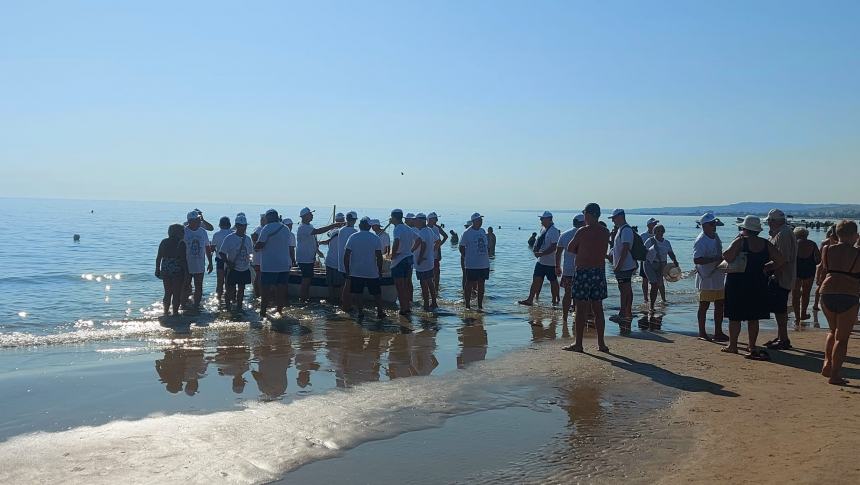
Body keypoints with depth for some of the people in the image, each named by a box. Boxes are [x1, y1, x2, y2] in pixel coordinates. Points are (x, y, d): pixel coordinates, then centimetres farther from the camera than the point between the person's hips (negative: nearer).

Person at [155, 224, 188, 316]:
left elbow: (158, 258, 6)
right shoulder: (181, 243, -10)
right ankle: (175, 312, 9)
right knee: (176, 293, 5)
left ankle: (166, 311, 25)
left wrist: (157, 270, 14)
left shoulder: (164, 242, 5)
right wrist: (186, 272, -6)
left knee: (167, 293, 17)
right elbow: (183, 259, -12)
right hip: (177, 271, -5)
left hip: (165, 270, 5)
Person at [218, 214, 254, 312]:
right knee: (230, 289, 0)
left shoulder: (248, 239, 5)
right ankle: (228, 306, 14)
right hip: (232, 269, -4)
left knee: (241, 289, 10)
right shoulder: (229, 238, -10)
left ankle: (239, 306, 19)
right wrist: (228, 262, -19)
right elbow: (221, 253, -10)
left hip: (245, 268, 5)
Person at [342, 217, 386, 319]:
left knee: (357, 294, 7)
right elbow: (379, 256, -4)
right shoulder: (375, 238, -2)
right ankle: (380, 312, 10)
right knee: (377, 293, 9)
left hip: (356, 272, 1)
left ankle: (359, 312, 6)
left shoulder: (353, 237, -1)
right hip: (372, 272, 0)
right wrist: (380, 271, 5)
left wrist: (347, 270, 3)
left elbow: (346, 255, -4)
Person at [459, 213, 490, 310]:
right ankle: (467, 305, 12)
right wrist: (466, 257, -5)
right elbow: (461, 247, -5)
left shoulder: (483, 231, 9)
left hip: (484, 264, 6)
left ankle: (480, 306, 18)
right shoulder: (467, 232, -9)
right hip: (471, 265, -6)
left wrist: (487, 255, 10)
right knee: (469, 284, 1)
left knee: (481, 284, 10)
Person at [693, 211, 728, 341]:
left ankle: (718, 332, 22)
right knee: (704, 306, 1)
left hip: (718, 278, 9)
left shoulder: (716, 236, 11)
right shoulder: (701, 241, -17)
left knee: (720, 305, 12)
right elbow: (696, 260, -27)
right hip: (706, 279, -9)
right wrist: (715, 259, -28)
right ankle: (702, 332, 10)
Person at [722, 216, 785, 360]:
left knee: (735, 316, 5)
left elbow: (728, 257, -20)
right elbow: (781, 260, 3)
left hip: (738, 283, -4)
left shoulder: (740, 241, -10)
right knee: (754, 318, 11)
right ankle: (752, 346, 12)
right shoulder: (766, 244, 3)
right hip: (758, 284, 4)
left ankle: (732, 345, 11)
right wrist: (766, 267, 12)